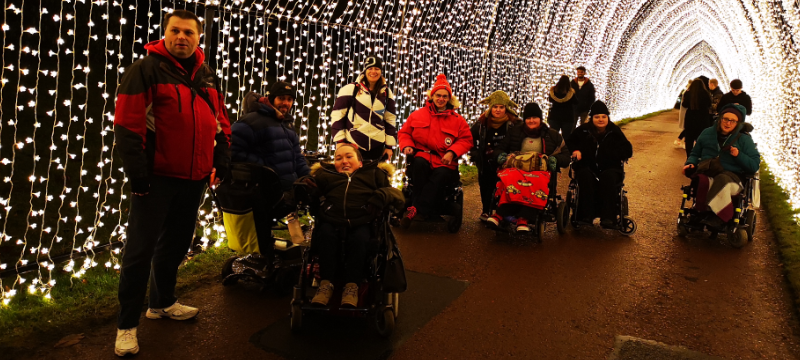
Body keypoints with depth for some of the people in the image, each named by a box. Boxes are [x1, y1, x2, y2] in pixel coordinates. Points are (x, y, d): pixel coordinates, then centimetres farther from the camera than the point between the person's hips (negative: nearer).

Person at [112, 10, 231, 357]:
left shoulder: (207, 76, 12)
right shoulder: (146, 69, -7)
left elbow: (221, 121, 18)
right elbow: (127, 125, -13)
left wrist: (221, 160, 8)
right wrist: (137, 174, -17)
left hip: (195, 179, 6)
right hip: (157, 178, -6)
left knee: (176, 243, 18)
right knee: (140, 249, -1)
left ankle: (162, 302, 37)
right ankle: (127, 325, 10)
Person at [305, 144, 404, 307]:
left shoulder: (374, 173, 24)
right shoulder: (326, 174, 29)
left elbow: (399, 197, 12)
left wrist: (383, 194, -9)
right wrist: (305, 185, -10)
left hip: (361, 224, -1)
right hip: (331, 222, 1)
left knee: (359, 238, -31)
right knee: (325, 234, -30)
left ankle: (352, 286, -22)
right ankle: (326, 283, -22)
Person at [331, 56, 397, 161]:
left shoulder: (386, 93, 9)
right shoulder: (351, 89, -2)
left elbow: (390, 120, 11)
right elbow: (337, 115, -2)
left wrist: (390, 146, 7)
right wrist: (340, 141, -7)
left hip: (377, 146, 3)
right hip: (351, 144, -3)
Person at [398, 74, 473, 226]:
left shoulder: (457, 120, 11)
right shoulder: (418, 114, 13)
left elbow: (466, 140, 8)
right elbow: (404, 132, 18)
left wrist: (452, 152, -10)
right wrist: (407, 146, -4)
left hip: (444, 162, 0)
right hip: (422, 155, 0)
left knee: (440, 175, -35)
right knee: (420, 164, -37)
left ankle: (416, 208, -39)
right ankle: (424, 210, -37)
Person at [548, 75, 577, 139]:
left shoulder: (553, 90, -7)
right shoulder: (570, 92, -16)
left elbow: (550, 100, 8)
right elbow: (576, 102, -3)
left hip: (554, 117, 2)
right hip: (568, 117, -2)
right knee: (565, 136, 3)